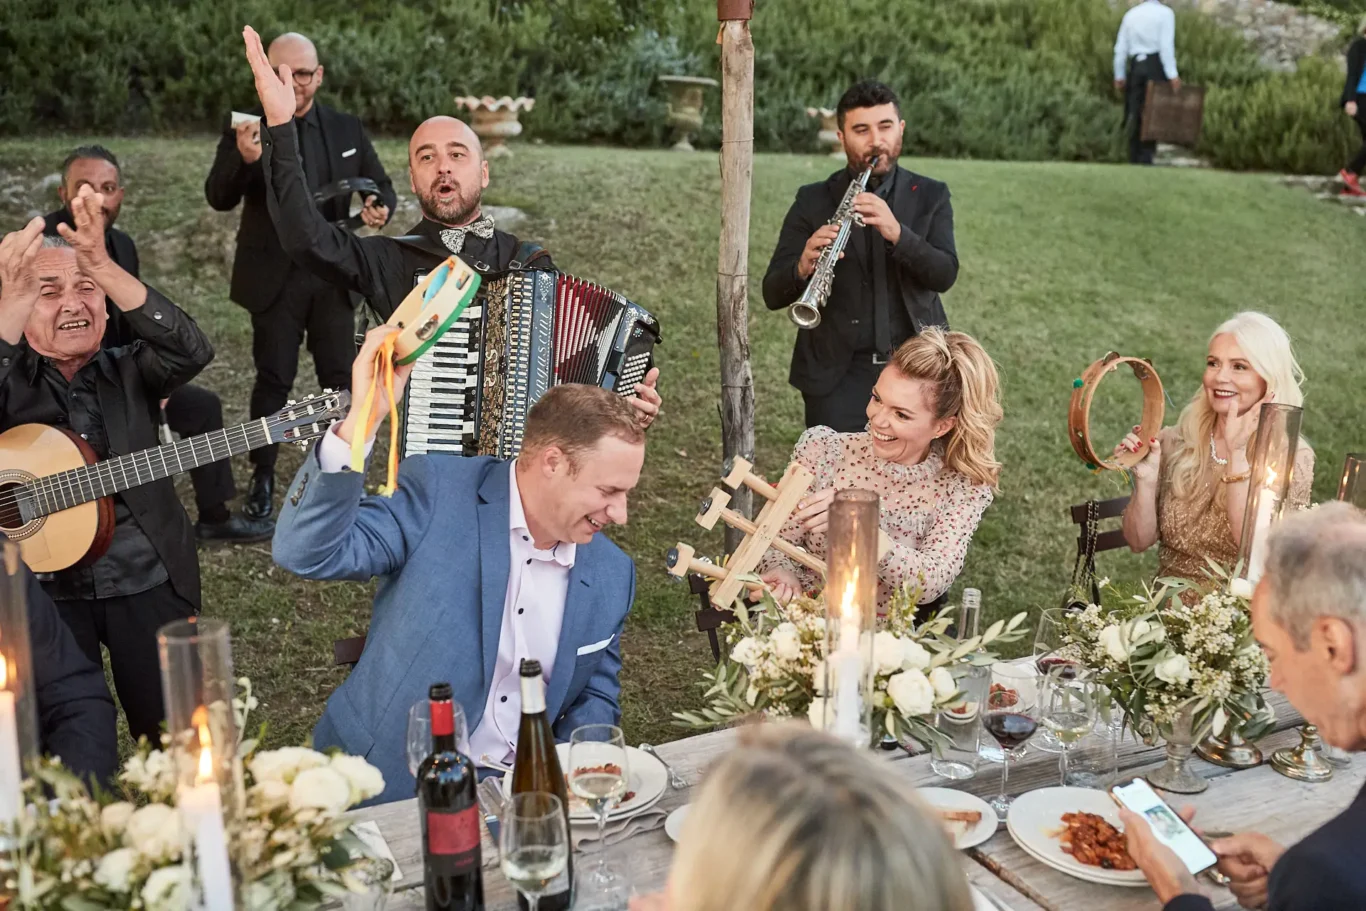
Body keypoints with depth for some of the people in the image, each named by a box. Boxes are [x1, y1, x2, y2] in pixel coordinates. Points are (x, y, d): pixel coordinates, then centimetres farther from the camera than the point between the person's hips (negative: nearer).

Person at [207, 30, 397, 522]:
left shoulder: (347, 129, 5)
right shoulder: (245, 129, -3)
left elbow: (380, 185, 11)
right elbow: (219, 198, -11)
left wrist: (381, 207, -15)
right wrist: (244, 159, -32)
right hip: (275, 277, -2)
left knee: (341, 378, 7)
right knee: (273, 379, 2)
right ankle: (262, 478, 14)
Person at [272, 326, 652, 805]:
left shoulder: (612, 574, 5)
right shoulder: (436, 492, -10)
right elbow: (308, 552, -19)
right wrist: (361, 421, -30)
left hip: (513, 796, 5)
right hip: (384, 786, -4)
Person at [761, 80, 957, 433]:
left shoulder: (930, 196, 6)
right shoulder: (813, 201, 2)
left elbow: (945, 275, -8)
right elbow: (773, 294, -4)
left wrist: (897, 233, -26)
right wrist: (803, 267, -26)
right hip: (837, 370, -1)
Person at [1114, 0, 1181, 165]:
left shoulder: (1130, 14, 12)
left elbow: (1120, 48, 9)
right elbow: (1166, 45, -12)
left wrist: (1119, 76, 15)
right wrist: (1173, 75, -15)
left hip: (1136, 66, 4)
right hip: (1156, 66, -4)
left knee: (1136, 114, 6)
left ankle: (1134, 159, 6)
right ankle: (1146, 157, -11)